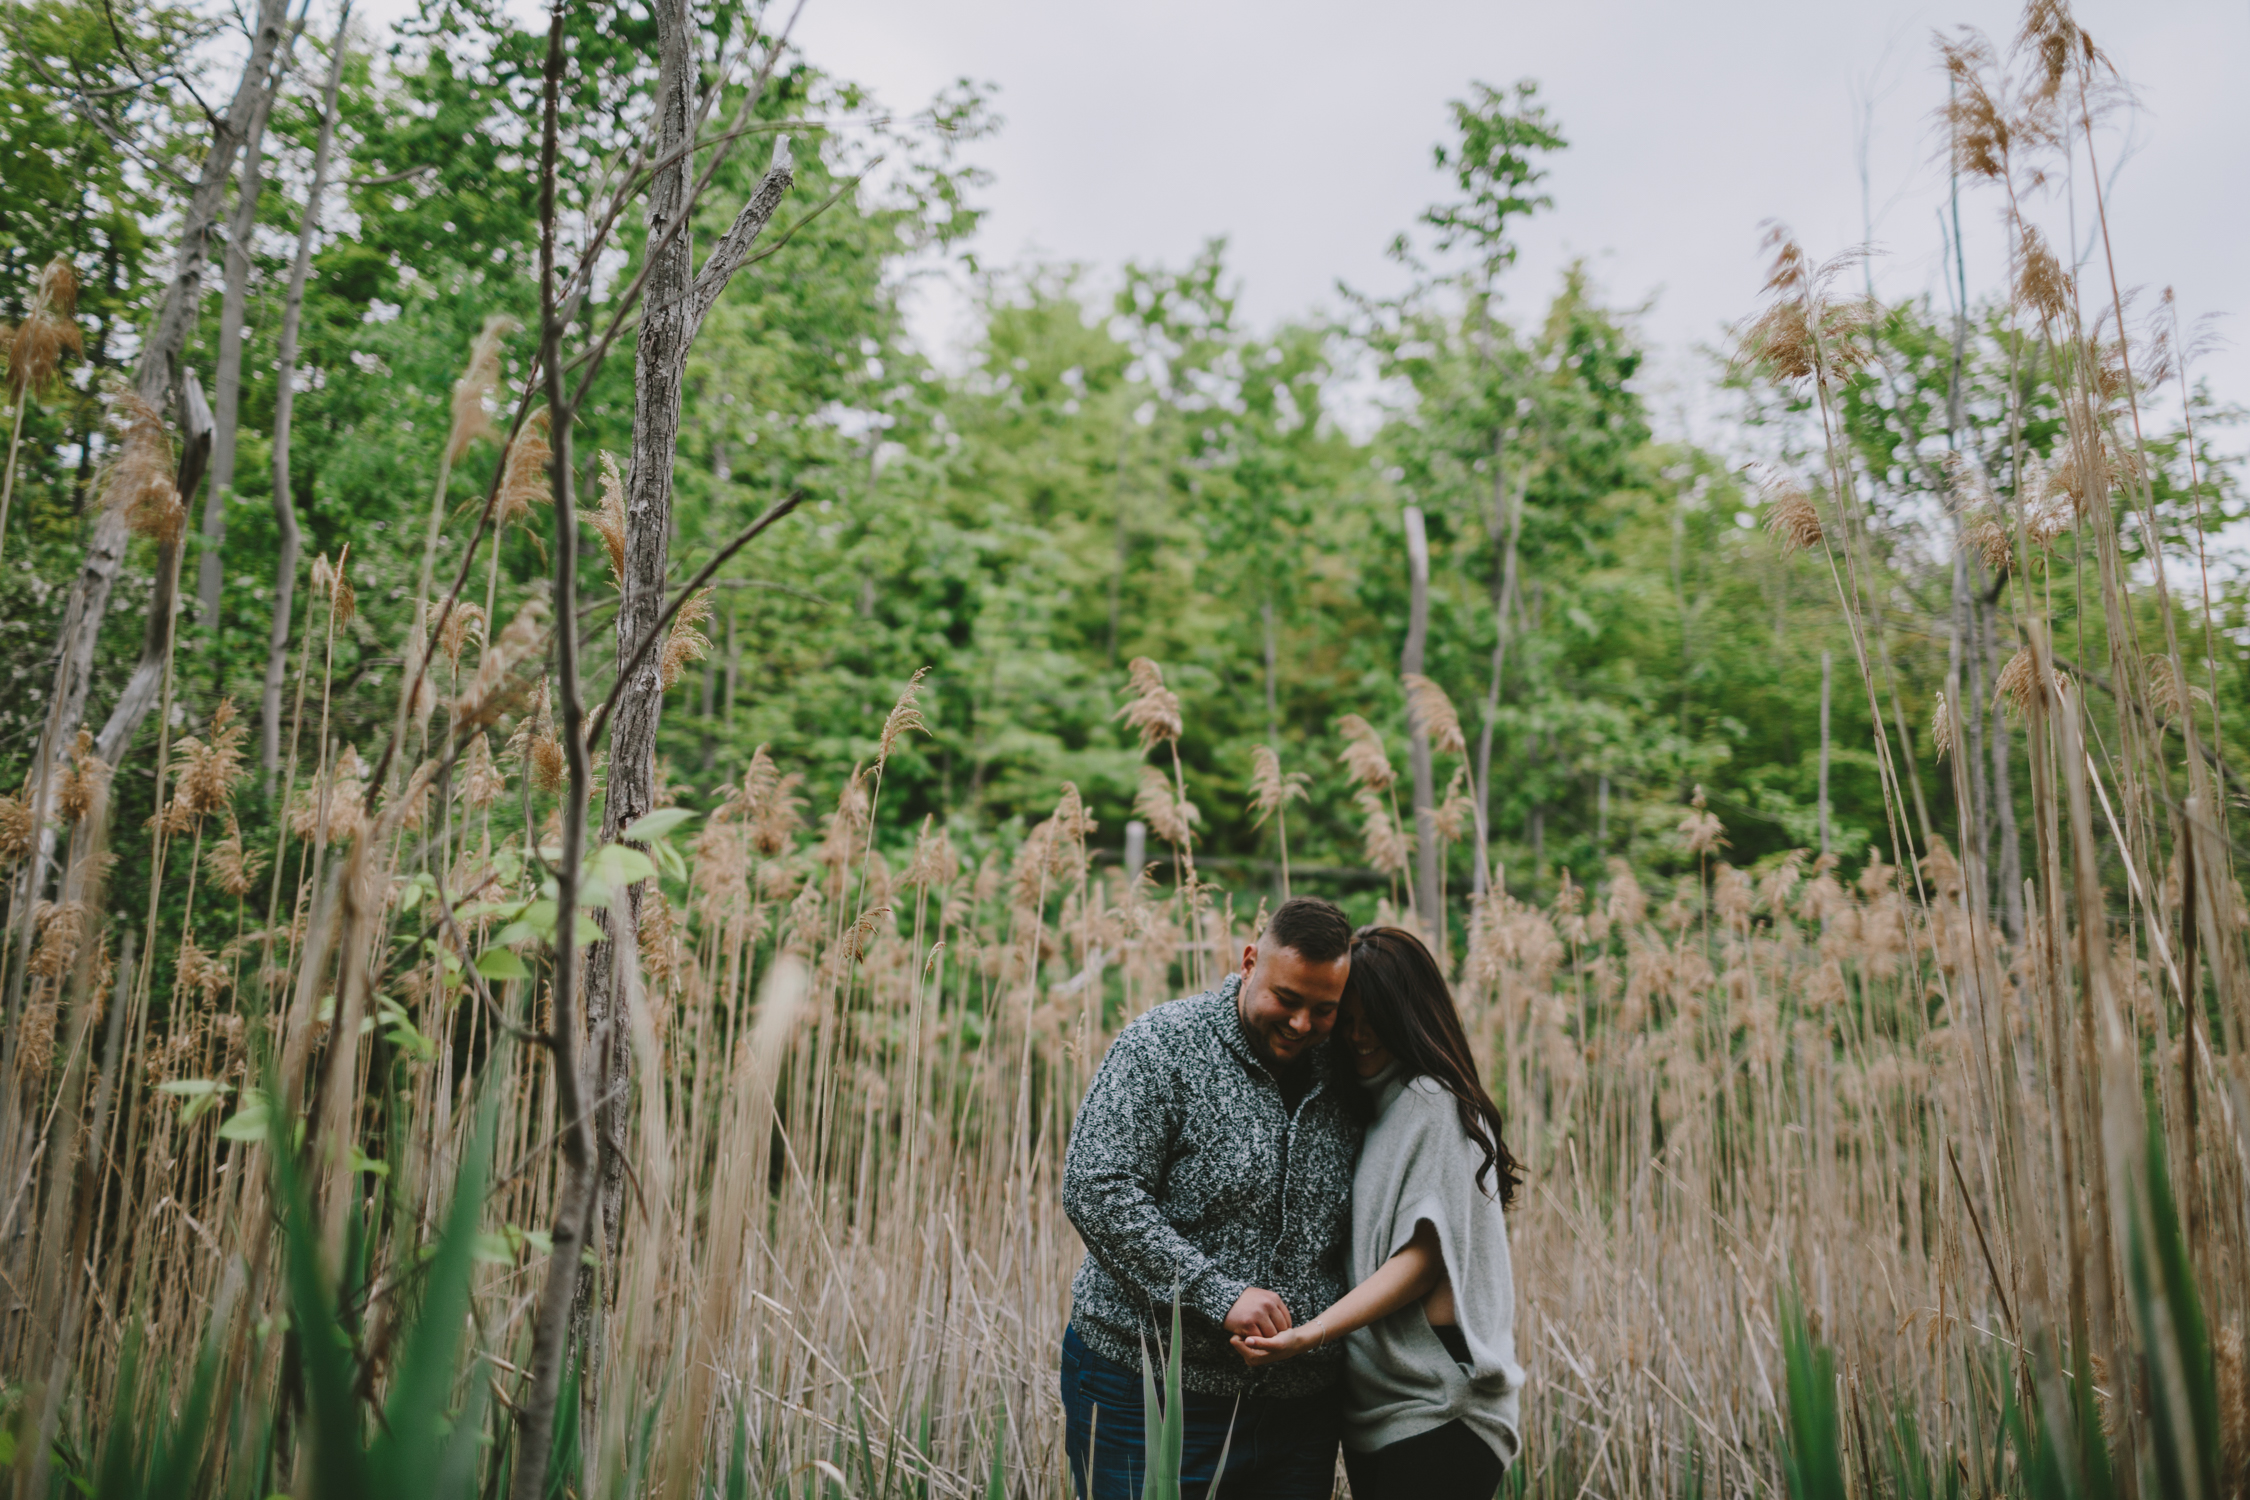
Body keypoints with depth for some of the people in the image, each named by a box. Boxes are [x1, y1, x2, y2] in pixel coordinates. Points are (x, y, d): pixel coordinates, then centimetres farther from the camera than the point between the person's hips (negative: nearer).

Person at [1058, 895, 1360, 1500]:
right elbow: (1098, 1191, -19)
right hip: (1148, 1390, -5)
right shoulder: (1163, 1045, -10)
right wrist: (1217, 1295, -23)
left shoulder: (1341, 1080, 7)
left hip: (1297, 1403, 5)